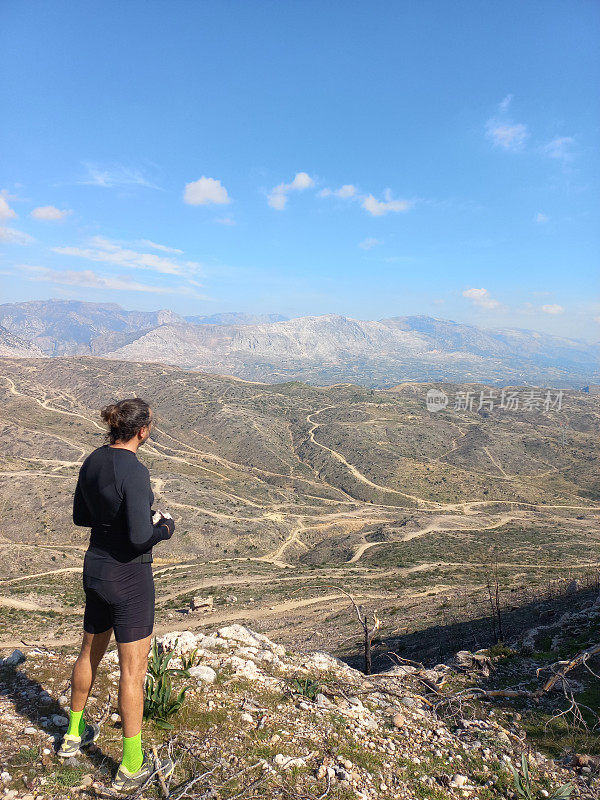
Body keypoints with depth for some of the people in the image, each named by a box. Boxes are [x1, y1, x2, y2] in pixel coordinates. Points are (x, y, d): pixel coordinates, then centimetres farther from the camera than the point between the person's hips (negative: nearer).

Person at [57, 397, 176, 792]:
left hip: (95, 568, 8)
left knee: (91, 652, 27)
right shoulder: (134, 471, -25)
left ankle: (74, 734, 47)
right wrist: (165, 527, -7)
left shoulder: (93, 461, 1)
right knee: (134, 669, 7)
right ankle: (132, 766, 23)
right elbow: (140, 537, -28)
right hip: (129, 575, -8)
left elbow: (81, 516, 11)